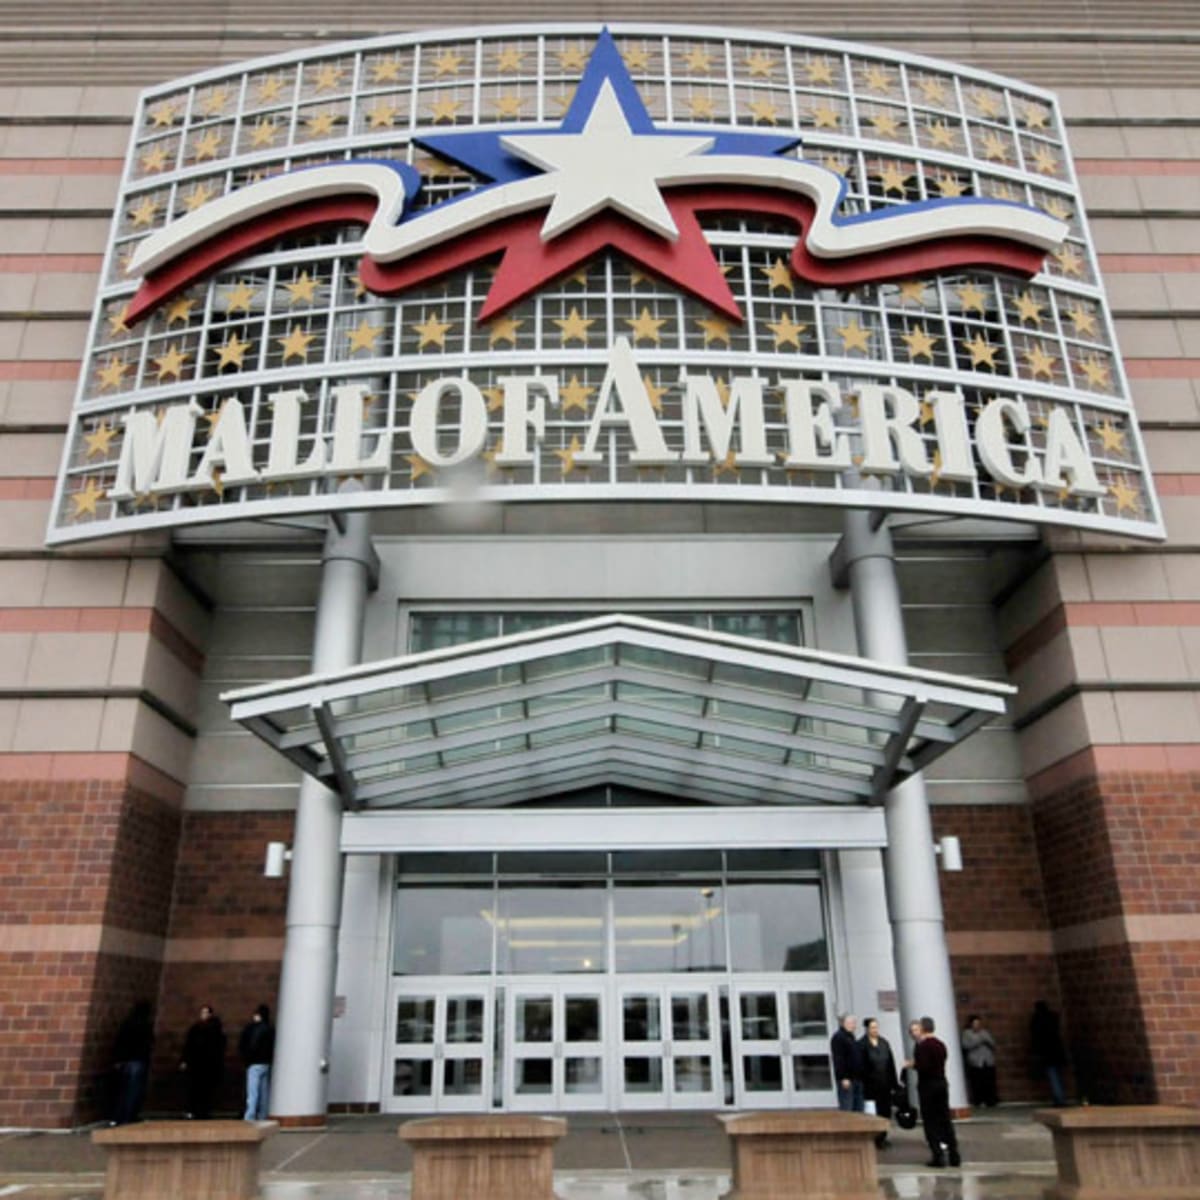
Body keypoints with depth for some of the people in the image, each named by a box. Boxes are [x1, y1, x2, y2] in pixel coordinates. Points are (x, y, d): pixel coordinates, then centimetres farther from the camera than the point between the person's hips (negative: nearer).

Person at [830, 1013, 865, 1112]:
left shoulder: (851, 1037, 19)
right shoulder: (838, 1038, -10)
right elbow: (838, 1059, -17)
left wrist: (860, 1076, 19)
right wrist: (844, 1078, -22)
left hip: (856, 1078, 9)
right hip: (847, 1080, -9)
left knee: (858, 1109, 10)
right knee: (846, 1110, -9)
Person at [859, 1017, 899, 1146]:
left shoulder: (884, 1042, 9)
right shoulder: (862, 1044, -8)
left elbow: (891, 1063, 10)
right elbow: (860, 1066, -10)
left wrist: (894, 1082, 7)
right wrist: (862, 1084, -15)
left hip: (885, 1084, 5)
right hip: (871, 1084, -5)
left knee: (885, 1111, 8)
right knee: (872, 1113, -2)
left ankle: (882, 1137, 21)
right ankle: (874, 1139, 8)